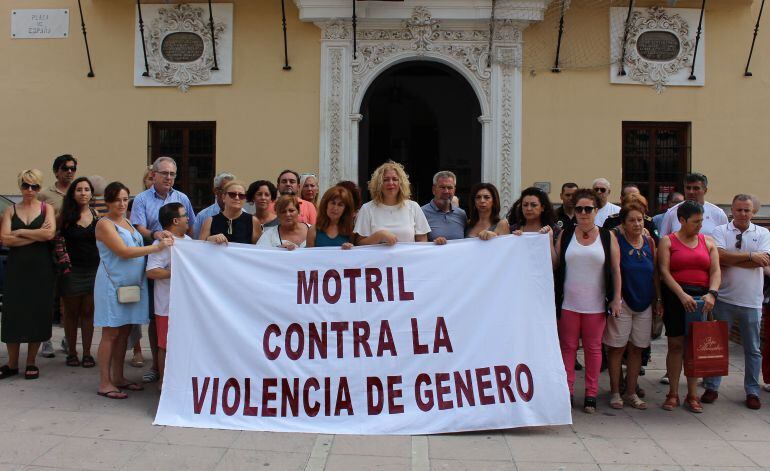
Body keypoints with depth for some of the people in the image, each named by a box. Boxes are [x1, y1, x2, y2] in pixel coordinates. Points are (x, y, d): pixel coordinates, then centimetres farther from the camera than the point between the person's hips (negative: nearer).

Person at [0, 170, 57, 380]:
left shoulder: (46, 208, 5)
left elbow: (50, 233, -13)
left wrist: (20, 232, -8)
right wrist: (36, 235, -11)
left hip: (41, 268, -1)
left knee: (38, 313, 2)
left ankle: (31, 363, 14)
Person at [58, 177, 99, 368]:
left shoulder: (97, 215, 3)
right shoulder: (65, 216, -2)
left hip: (93, 270, 1)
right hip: (71, 270, -1)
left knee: (88, 313, 6)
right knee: (71, 313, 8)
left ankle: (87, 353, 12)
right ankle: (71, 353, 18)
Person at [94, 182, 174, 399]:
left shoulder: (127, 222, 16)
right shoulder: (105, 224, -9)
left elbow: (138, 244, 16)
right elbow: (123, 251, -18)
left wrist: (156, 235, -3)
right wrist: (157, 247, -20)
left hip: (132, 283, 7)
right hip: (113, 284, -7)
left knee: (124, 331, 11)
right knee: (111, 333, -3)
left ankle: (118, 377, 20)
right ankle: (104, 383, 4)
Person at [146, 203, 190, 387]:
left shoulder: (188, 239, 14)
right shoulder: (162, 243, -14)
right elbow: (151, 272, -23)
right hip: (168, 305, -8)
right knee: (166, 346, 2)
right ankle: (164, 382, 14)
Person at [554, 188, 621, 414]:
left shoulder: (607, 237, 1)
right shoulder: (565, 235, 4)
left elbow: (616, 270, 1)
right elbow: (554, 264, 5)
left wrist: (616, 298, -3)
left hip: (596, 305, 0)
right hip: (568, 304, 1)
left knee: (593, 348, 8)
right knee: (567, 347, 6)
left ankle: (591, 394, 17)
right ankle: (567, 391, 15)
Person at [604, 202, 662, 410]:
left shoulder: (649, 241, 7)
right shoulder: (616, 239, -7)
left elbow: (655, 273, 12)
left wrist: (658, 299, 10)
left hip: (644, 303, 5)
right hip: (622, 301, -5)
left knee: (637, 348, 10)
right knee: (617, 347, 1)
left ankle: (631, 392, 20)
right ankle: (615, 392, 12)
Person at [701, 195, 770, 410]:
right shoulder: (720, 231, 0)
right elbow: (720, 256, -17)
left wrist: (731, 260, -13)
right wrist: (750, 256, -13)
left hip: (751, 301, 2)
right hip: (724, 298, -1)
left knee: (753, 349, 11)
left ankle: (752, 392, 23)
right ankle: (711, 388, 16)